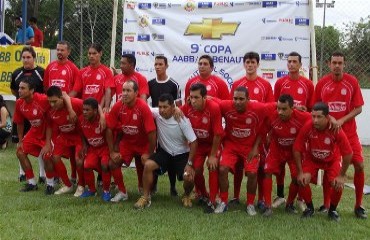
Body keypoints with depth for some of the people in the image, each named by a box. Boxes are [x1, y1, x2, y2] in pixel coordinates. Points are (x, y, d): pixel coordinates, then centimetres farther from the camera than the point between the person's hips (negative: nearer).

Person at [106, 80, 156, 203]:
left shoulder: (143, 107, -28)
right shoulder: (117, 106, -18)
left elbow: (152, 132, -25)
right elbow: (109, 129, -9)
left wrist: (149, 154, -19)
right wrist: (112, 151, -10)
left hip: (143, 144, -3)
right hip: (126, 141, 3)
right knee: (113, 163, -12)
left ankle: (143, 189, 37)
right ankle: (122, 192, 7)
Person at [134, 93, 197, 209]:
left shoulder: (182, 120, -21)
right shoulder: (156, 113, -14)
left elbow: (193, 142, -18)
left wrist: (189, 164, -22)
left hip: (181, 154, -2)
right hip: (164, 152, 3)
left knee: (189, 177, -23)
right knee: (148, 165, -24)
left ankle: (186, 196, 12)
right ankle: (146, 197, -8)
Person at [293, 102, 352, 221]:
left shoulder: (336, 130, -32)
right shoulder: (307, 127, -30)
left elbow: (348, 153, -23)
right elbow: (297, 149, -19)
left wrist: (341, 176, -18)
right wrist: (300, 172, -18)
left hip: (332, 160, -1)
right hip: (311, 159, 1)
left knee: (338, 184, -20)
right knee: (302, 180, -19)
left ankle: (332, 210, 9)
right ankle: (309, 208, 8)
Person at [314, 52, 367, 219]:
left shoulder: (352, 82, -6)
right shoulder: (322, 83, -3)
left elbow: (358, 108, -5)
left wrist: (342, 120, -17)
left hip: (348, 132, 0)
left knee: (359, 165, -6)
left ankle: (359, 205, 7)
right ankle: (326, 204, 18)